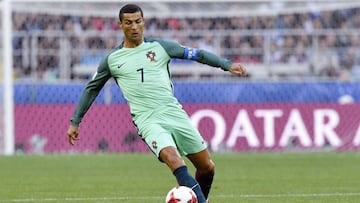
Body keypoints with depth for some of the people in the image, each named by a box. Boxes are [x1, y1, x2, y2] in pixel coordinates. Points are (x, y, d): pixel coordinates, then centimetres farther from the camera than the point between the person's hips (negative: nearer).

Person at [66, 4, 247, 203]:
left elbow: (196, 54, 11)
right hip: (148, 120, -3)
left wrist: (227, 64, 1)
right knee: (175, 161, -30)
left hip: (175, 114, 3)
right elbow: (91, 89, 20)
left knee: (207, 167, 4)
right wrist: (75, 122, 20)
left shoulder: (160, 46, 9)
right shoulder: (112, 59, 9)